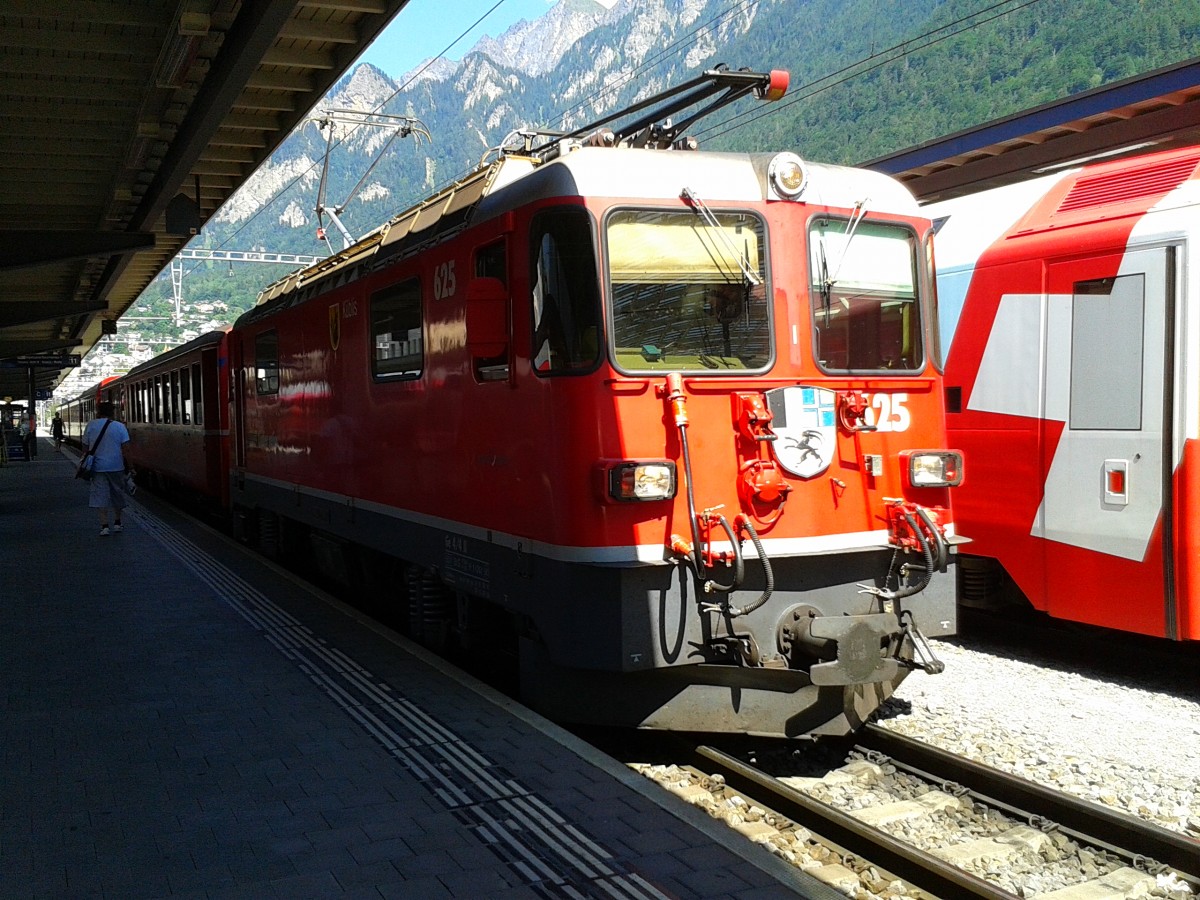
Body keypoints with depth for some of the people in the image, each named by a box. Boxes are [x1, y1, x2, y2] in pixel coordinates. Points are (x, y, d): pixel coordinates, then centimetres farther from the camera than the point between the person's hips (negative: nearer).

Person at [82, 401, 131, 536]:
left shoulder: (91, 425, 0)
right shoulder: (120, 427, -3)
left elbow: (86, 447, 5)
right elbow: (125, 448, -7)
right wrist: (127, 466, 0)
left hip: (98, 467, 0)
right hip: (116, 466, 0)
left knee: (100, 495, 1)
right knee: (118, 494, 15)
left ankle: (104, 525, -7)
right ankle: (117, 522, 25)